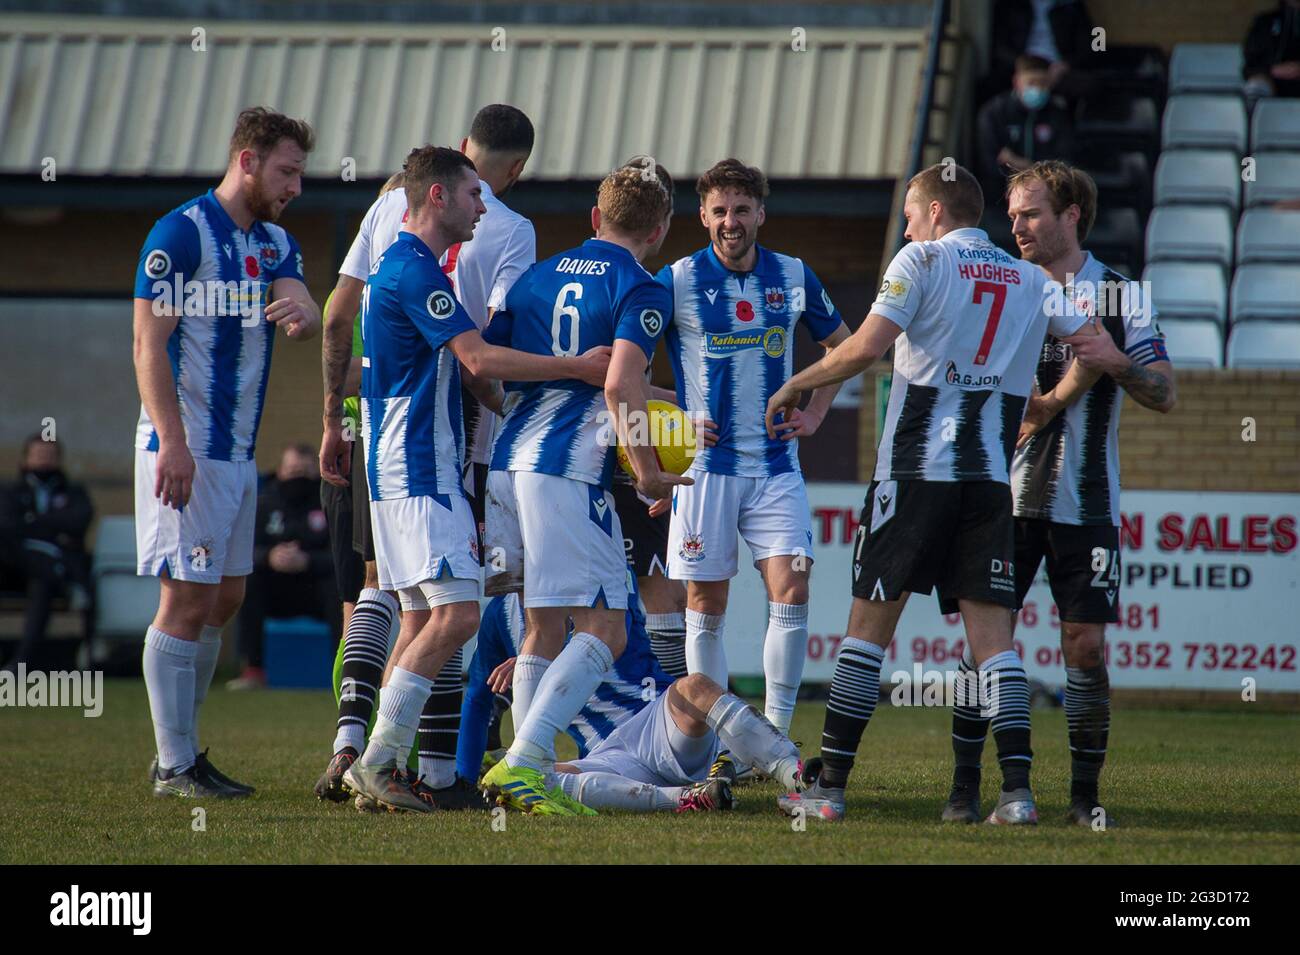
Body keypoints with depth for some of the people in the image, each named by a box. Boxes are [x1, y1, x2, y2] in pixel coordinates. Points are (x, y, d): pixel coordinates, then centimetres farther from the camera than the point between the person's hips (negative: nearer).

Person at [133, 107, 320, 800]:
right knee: (187, 602, -8)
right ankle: (174, 767, -3)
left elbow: (306, 314, -4)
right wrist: (172, 442, -22)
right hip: (185, 449, -8)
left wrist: (301, 313, -29)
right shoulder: (180, 233, -10)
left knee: (223, 600, 11)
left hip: (239, 451, 8)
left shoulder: (277, 245, 14)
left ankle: (183, 750, 20)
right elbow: (149, 346, -14)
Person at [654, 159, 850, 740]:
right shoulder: (678, 282, -4)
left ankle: (776, 735, -1)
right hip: (706, 466, -2)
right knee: (706, 604, 0)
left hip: (776, 465, 2)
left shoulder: (793, 277, 6)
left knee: (791, 591, -10)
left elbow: (840, 344, 22)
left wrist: (815, 412, 12)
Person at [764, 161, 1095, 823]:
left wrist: (795, 384, 1)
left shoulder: (921, 261, -1)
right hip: (993, 477, 4)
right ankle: (1017, 788, -8)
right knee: (991, 630, 3)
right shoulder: (1033, 281, 12)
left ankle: (829, 786, 3)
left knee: (870, 620, 3)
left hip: (915, 470, -4)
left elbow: (866, 347, -11)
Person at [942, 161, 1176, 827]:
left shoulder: (1118, 297, 4)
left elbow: (1164, 394, 2)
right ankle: (964, 789, 3)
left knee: (1086, 647, -2)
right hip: (1006, 496, 1)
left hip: (1085, 504, -1)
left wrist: (1116, 362, -18)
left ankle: (1085, 796, 8)